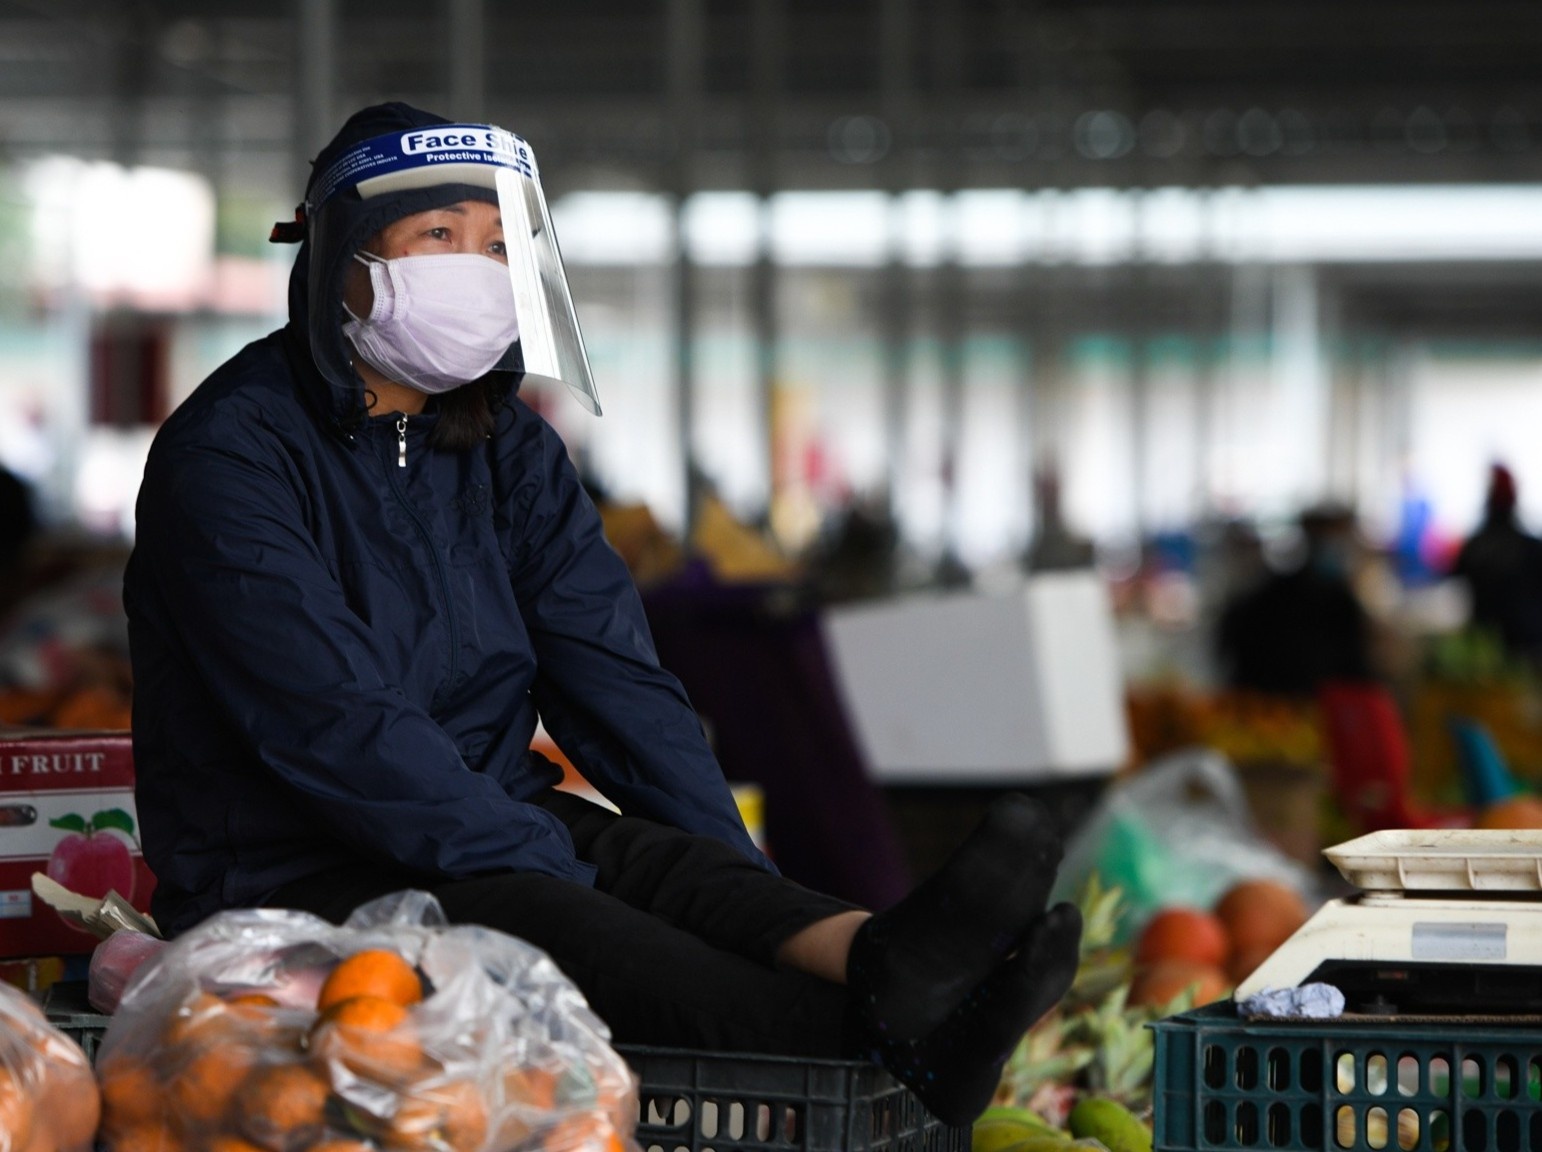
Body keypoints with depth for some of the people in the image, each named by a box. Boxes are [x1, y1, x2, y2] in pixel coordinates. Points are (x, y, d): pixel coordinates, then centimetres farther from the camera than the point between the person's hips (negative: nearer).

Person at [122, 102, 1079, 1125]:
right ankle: (895, 1043, -55)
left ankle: (873, 955, -56)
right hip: (293, 880, -6)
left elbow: (610, 677, 4)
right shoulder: (231, 454, -11)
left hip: (486, 832, 7)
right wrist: (559, 869, -27)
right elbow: (333, 726, -21)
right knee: (533, 914, -34)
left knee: (664, 854, -25)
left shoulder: (508, 447, 12)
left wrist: (746, 888, -10)